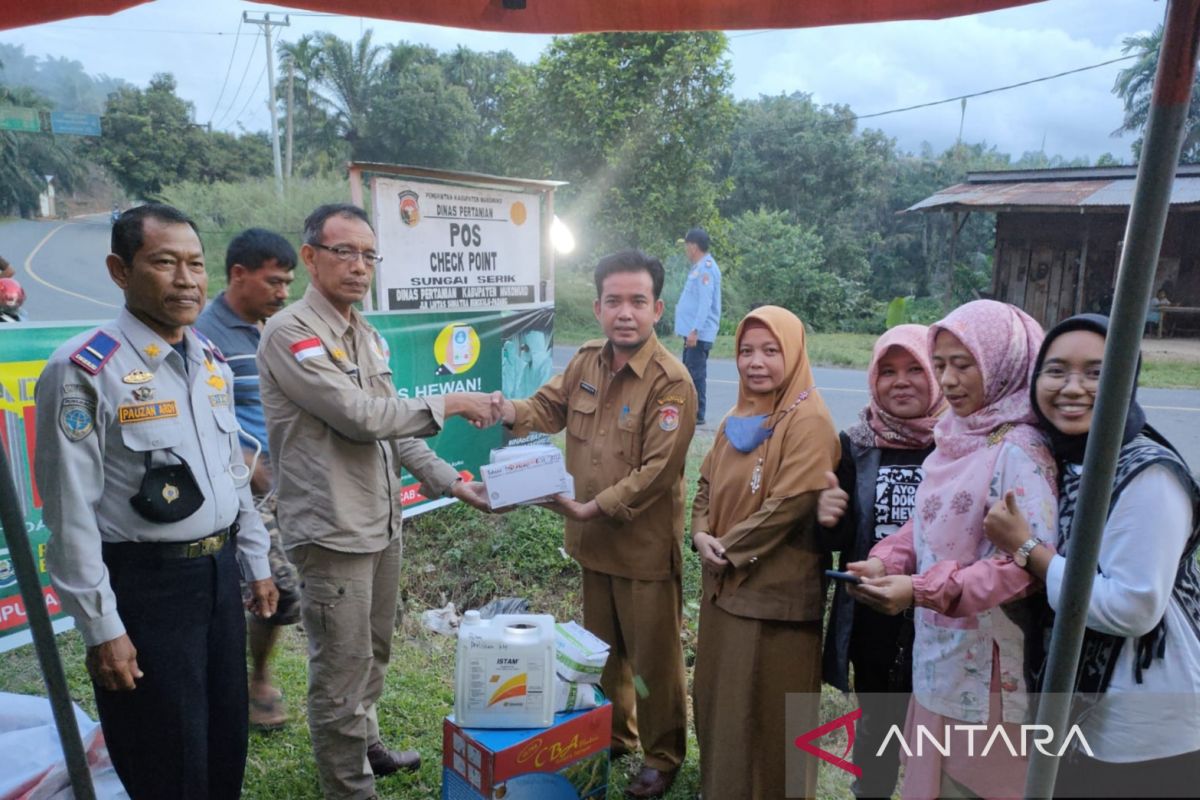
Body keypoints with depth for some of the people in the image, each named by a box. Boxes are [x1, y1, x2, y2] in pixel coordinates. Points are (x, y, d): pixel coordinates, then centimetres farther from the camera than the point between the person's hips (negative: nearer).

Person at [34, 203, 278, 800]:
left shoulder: (213, 364, 6)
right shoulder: (84, 371, -16)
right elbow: (71, 513, -16)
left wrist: (255, 565, 15)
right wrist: (101, 628, -15)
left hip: (219, 574, 7)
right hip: (146, 586, -6)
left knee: (228, 752, 19)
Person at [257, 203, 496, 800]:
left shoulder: (369, 337, 10)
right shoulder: (290, 334, -15)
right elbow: (361, 417, -22)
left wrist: (450, 482, 7)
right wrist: (450, 404, -13)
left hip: (383, 524, 8)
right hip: (333, 532, -8)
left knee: (374, 652, 23)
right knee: (341, 672, 5)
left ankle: (365, 745, 44)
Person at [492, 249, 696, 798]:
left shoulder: (670, 382, -21)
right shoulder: (586, 362, 0)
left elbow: (656, 471, -24)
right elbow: (549, 407, 10)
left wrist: (594, 507, -26)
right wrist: (509, 412, -12)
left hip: (646, 546, -6)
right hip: (593, 539, 7)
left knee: (652, 657, 10)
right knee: (602, 647, 24)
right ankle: (614, 734, 47)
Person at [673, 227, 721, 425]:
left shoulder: (706, 268, -16)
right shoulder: (699, 266, 16)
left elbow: (705, 303, -23)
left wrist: (695, 330, -27)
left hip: (699, 333, -10)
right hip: (693, 331, 10)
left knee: (696, 374, -7)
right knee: (689, 373, 15)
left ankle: (697, 414, -3)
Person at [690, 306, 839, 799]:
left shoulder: (808, 421, -15)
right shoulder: (738, 418, 9)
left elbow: (790, 504, -21)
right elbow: (707, 485, 12)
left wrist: (729, 548, -13)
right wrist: (701, 535, -6)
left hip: (778, 591, -8)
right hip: (725, 583, 8)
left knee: (768, 709, 7)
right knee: (719, 694, 20)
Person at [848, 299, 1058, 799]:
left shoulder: (1020, 451, -19)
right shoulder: (956, 437, 6)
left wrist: (923, 591, -29)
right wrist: (885, 562, -7)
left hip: (986, 661, -8)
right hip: (938, 651, 8)